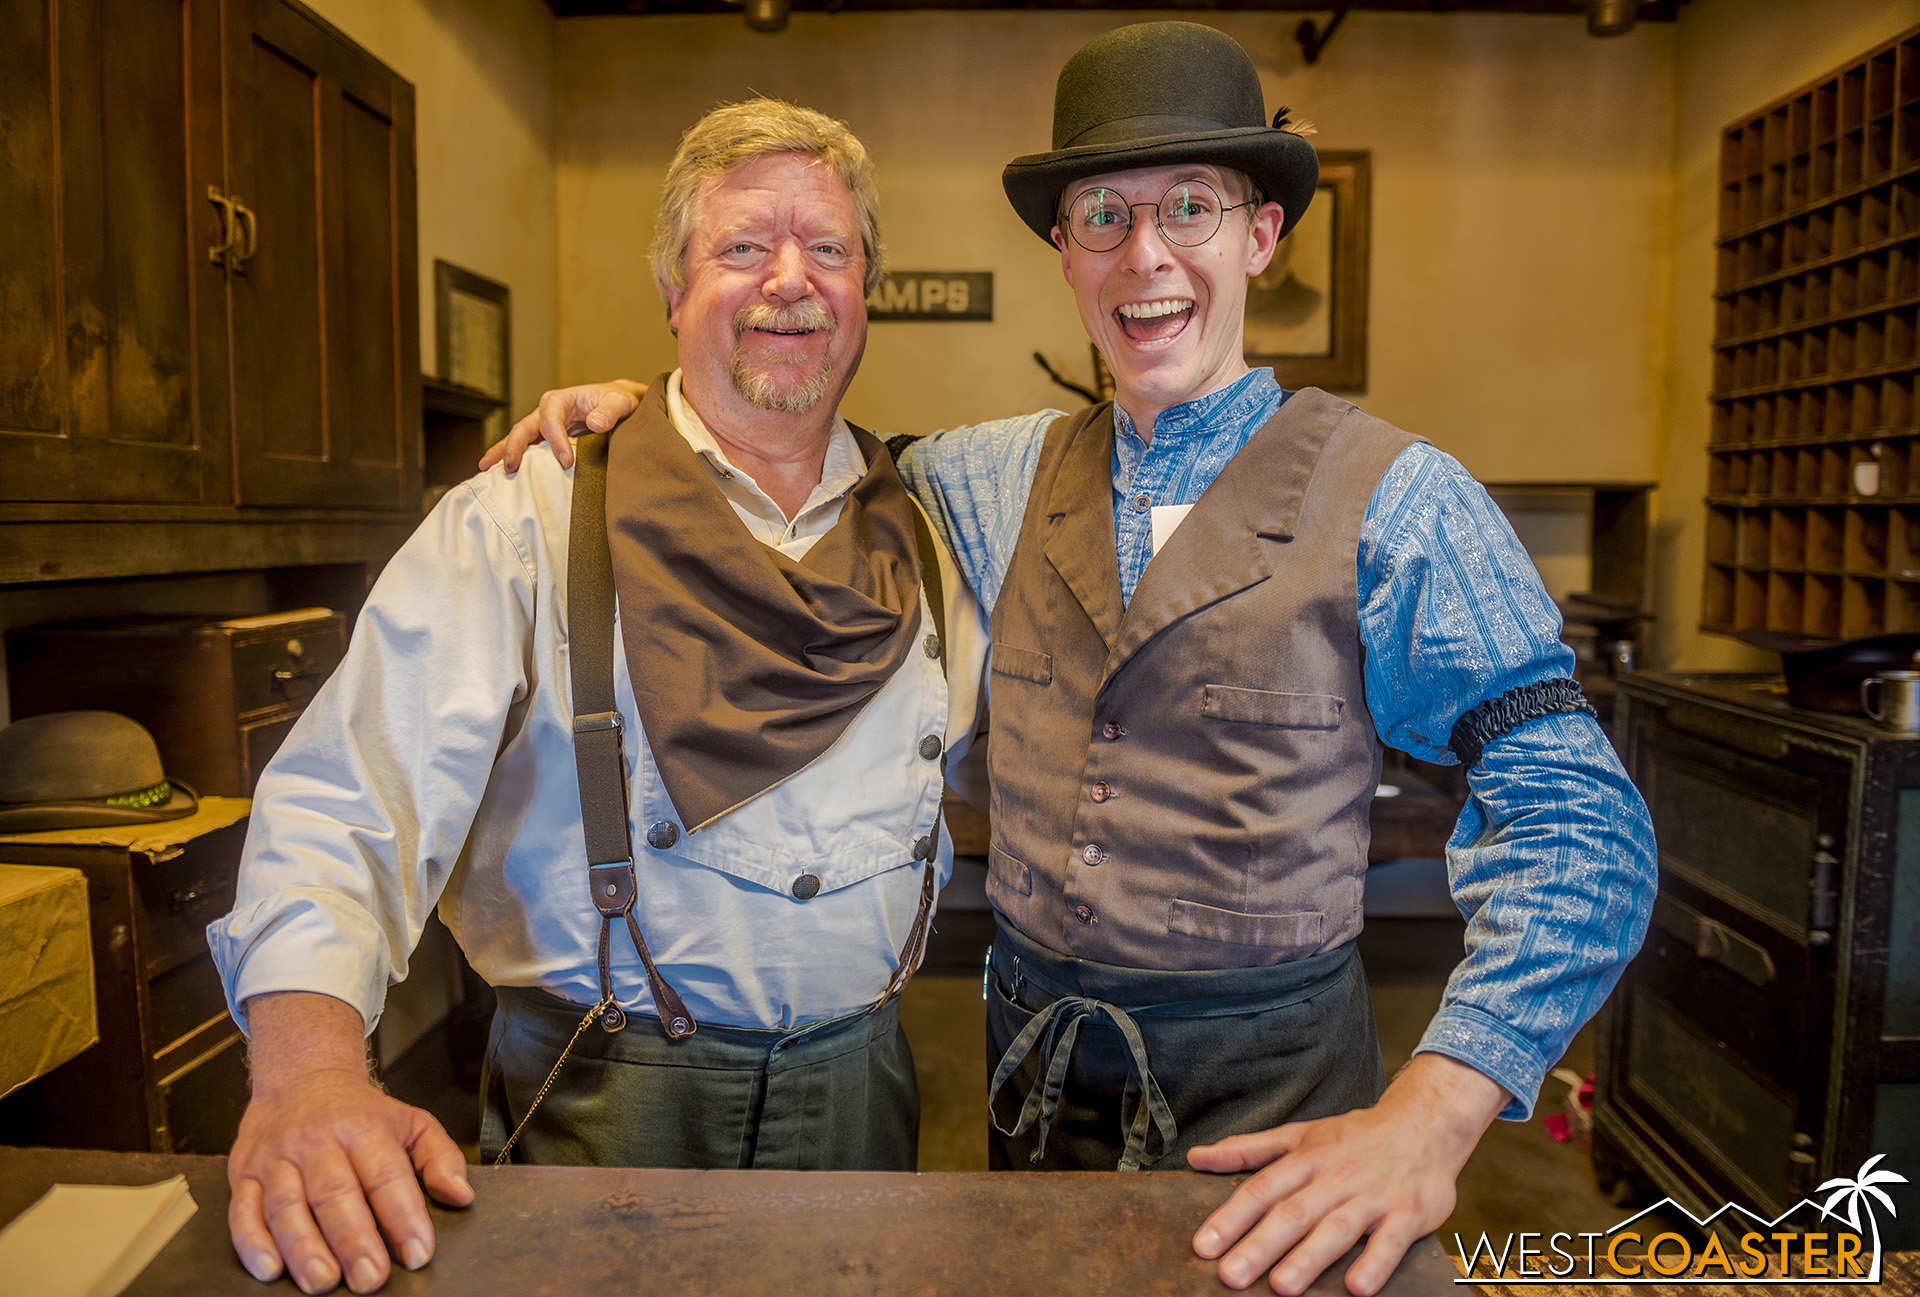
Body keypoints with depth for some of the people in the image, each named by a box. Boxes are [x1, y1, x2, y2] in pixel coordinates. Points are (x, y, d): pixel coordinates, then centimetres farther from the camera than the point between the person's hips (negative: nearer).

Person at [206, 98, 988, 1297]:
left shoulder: (924, 537, 4)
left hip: (855, 1094, 4)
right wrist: (310, 1068, -31)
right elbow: (351, 797, -17)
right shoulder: (528, 524, -9)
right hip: (603, 1106, -3)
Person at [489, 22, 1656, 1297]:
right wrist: (648, 414, 0)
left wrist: (1429, 1116, -29)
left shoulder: (1394, 500, -13)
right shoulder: (995, 479, 0)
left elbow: (1578, 824, -16)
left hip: (1267, 1094, -3)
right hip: (1035, 1075, 4)